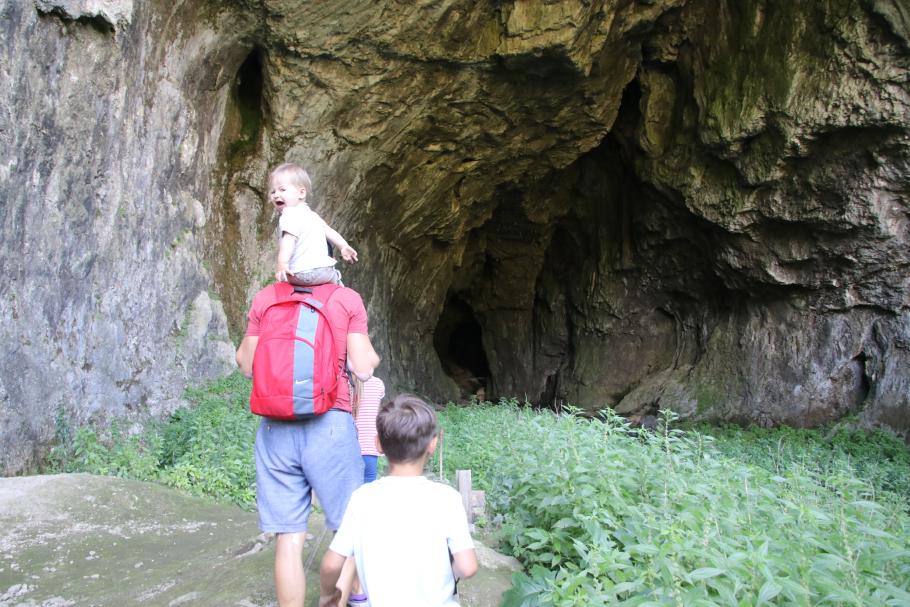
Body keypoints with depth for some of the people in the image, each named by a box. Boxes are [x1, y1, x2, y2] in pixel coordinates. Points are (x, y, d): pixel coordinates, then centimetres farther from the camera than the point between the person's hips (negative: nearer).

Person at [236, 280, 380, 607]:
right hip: (330, 425, -2)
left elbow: (247, 366, 11)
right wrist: (372, 356, 16)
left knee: (289, 539, 6)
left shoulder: (266, 297, 6)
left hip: (276, 428, 3)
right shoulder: (347, 298, -1)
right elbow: (363, 369, -5)